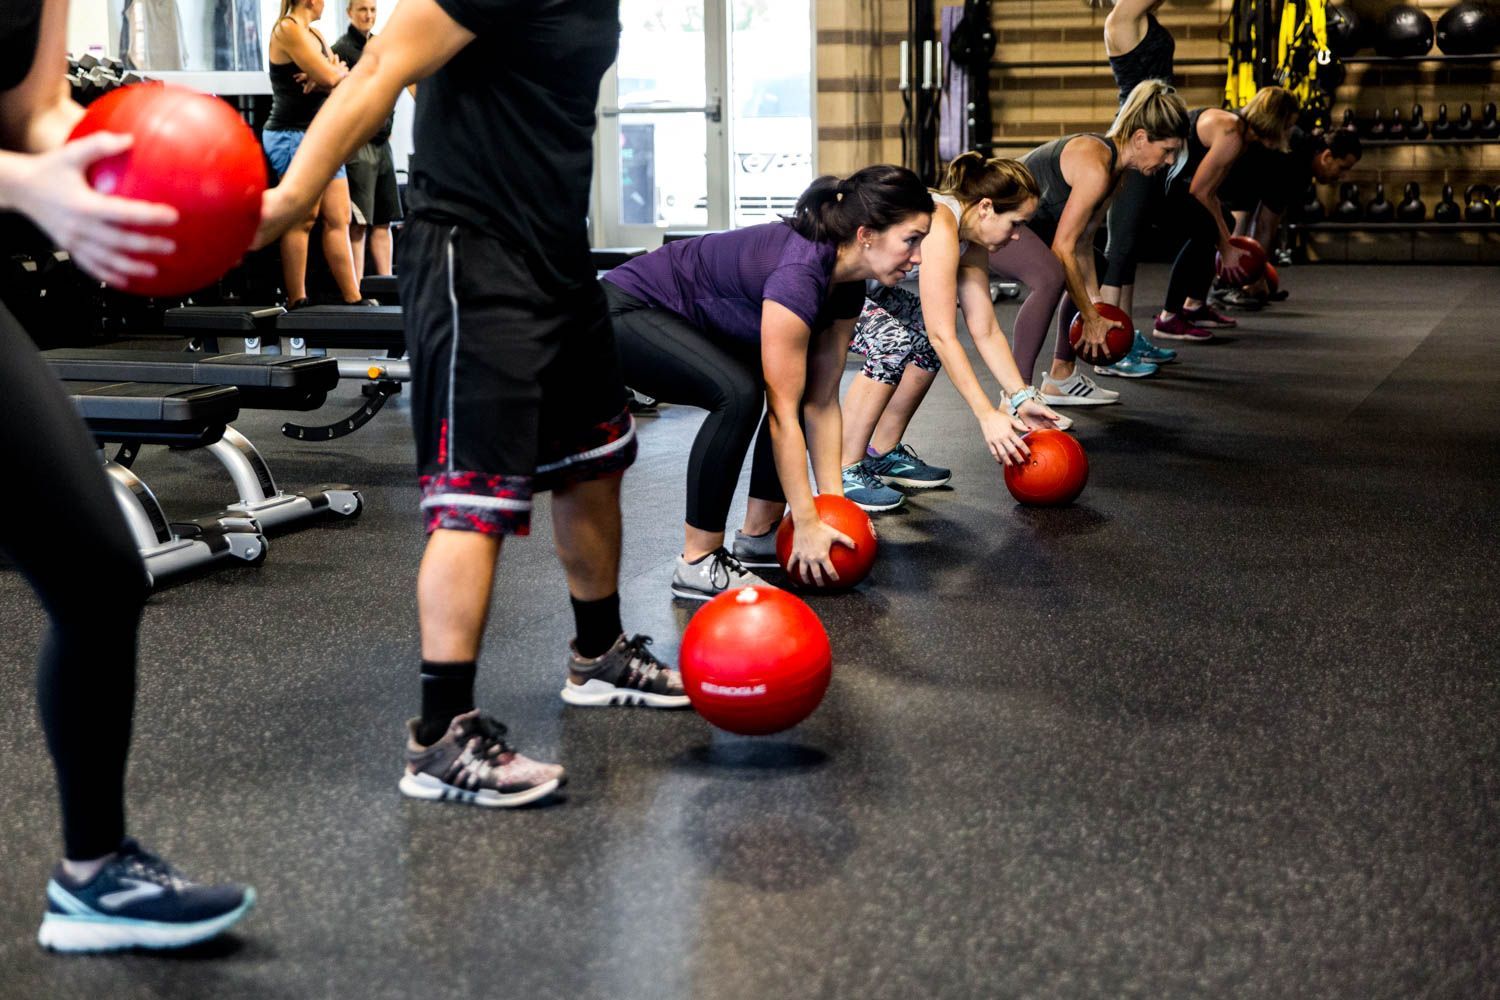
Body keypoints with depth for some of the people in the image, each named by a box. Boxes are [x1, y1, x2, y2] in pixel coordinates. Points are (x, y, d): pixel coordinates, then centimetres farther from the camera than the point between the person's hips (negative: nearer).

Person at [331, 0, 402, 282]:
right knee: (358, 223, -9)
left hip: (381, 142, 8)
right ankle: (357, 290, -9)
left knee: (383, 221, 8)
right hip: (357, 144, -8)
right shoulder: (342, 49, -7)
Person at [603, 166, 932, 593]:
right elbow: (782, 415, -28)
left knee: (798, 386, 4)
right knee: (739, 393, -29)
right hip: (623, 313, -10)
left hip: (687, 324, 10)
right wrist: (807, 525, -24)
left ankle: (758, 535, 12)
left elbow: (822, 401, 0)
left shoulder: (845, 282, -5)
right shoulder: (798, 275, -32)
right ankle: (697, 564, -18)